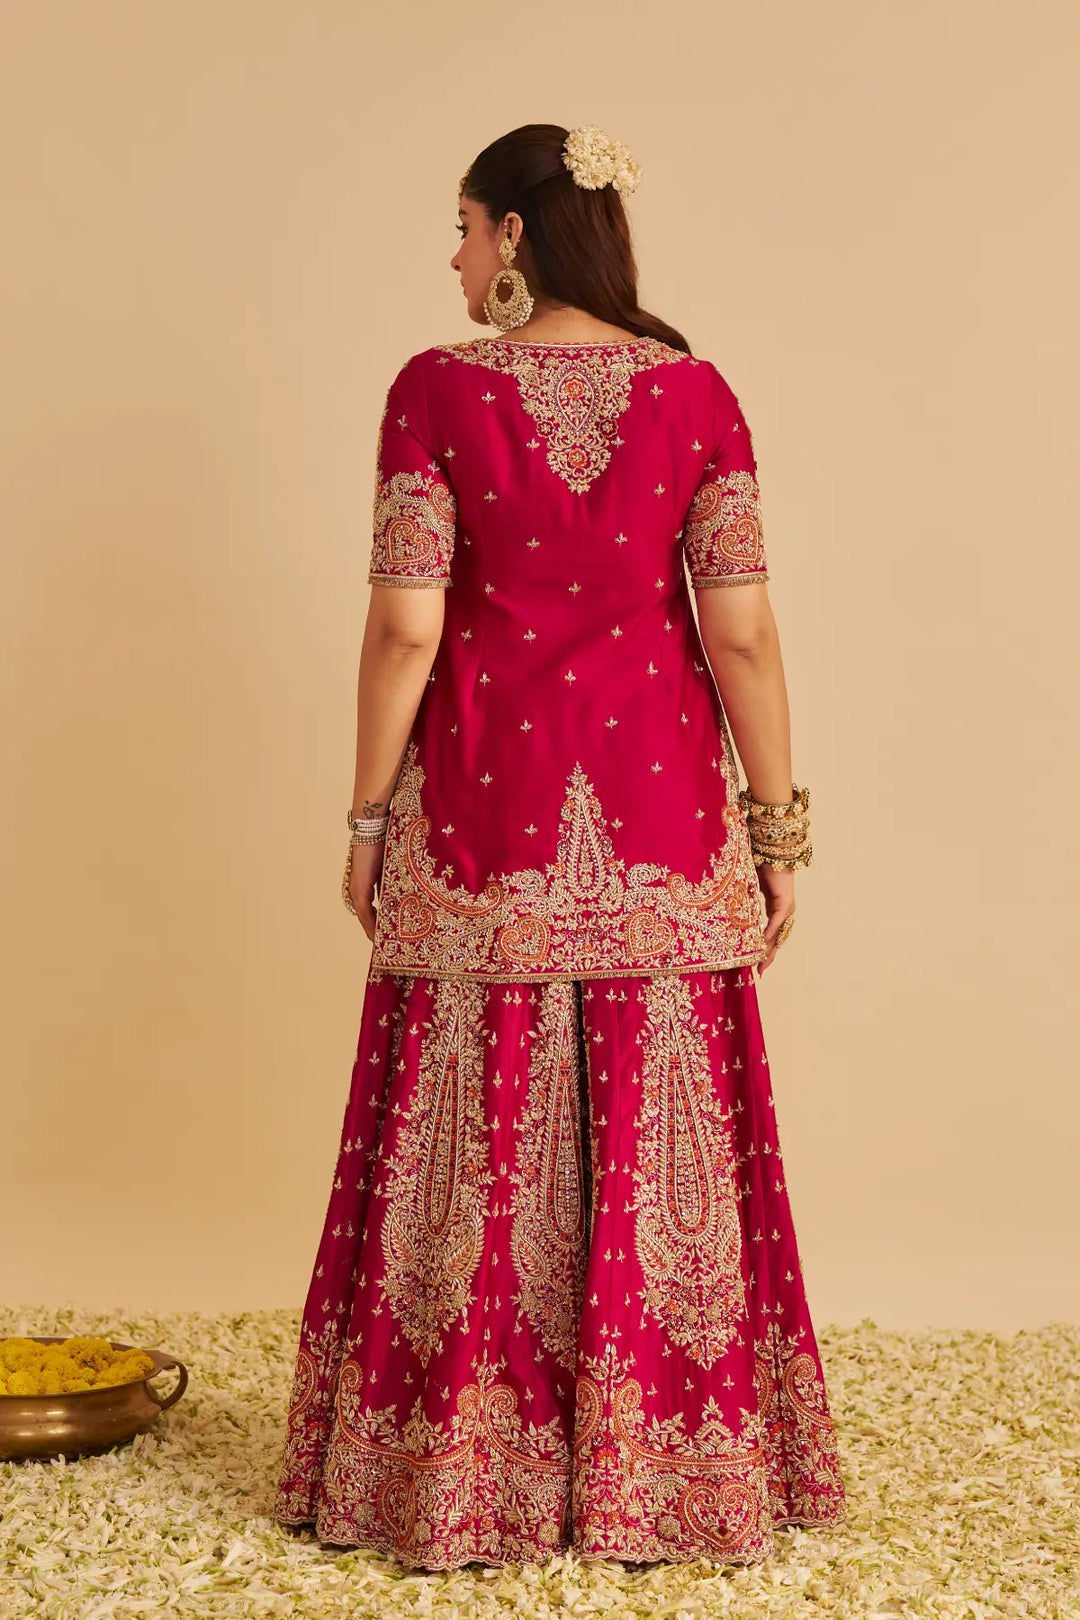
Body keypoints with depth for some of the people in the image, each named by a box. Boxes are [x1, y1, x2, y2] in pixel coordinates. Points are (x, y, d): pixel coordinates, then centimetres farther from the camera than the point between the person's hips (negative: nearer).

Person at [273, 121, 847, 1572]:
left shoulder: (437, 389, -6)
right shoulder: (696, 394, -2)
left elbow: (405, 630, -9)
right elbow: (743, 636, -4)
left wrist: (367, 818, 1)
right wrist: (777, 828, 4)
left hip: (485, 808, -1)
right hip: (656, 815, 2)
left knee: (477, 1136, 8)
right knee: (657, 1129, 10)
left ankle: (461, 1471, 20)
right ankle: (666, 1470, 21)